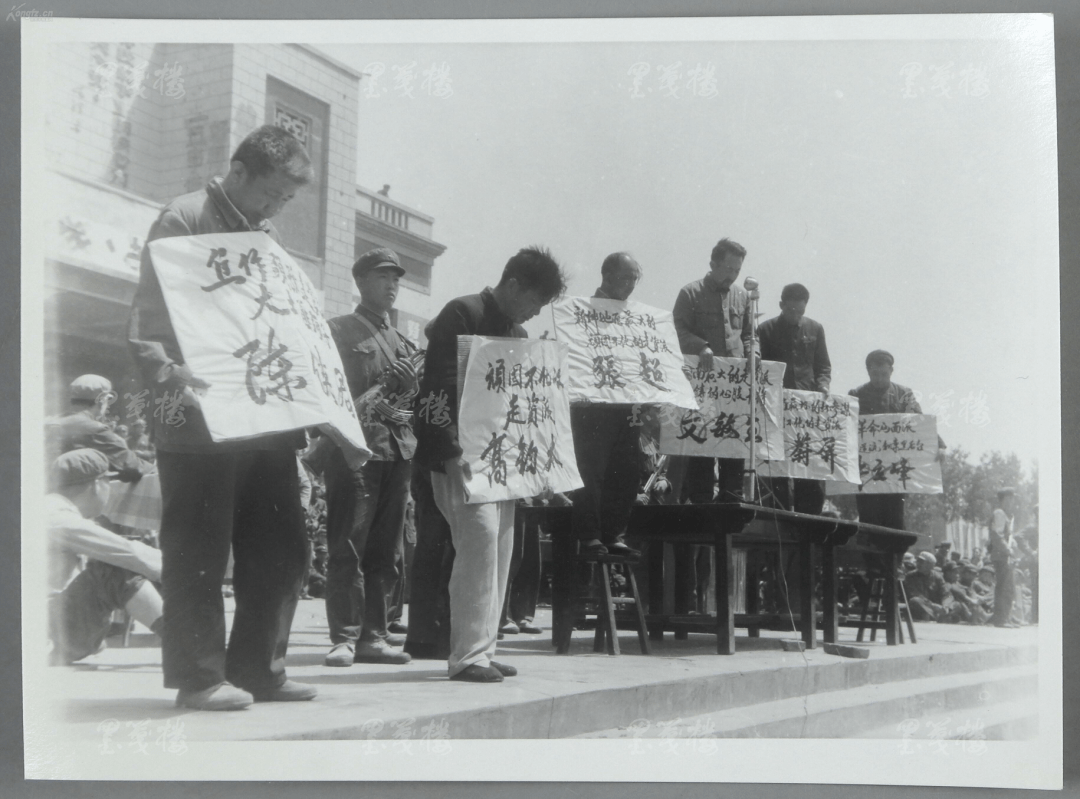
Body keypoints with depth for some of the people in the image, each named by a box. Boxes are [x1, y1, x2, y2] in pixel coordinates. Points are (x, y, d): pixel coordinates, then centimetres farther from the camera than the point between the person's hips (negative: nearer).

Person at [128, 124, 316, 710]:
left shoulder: (265, 238, 20)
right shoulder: (183, 221, -4)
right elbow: (147, 322, -12)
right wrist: (172, 382, -29)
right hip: (200, 422, -8)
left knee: (282, 549, 8)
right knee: (199, 552, -2)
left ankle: (258, 669, 17)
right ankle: (199, 677, 7)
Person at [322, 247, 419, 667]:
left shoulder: (402, 341, 24)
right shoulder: (339, 329, 6)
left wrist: (409, 383, 2)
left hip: (398, 447, 6)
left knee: (384, 549, 6)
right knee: (348, 546, -7)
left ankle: (373, 636, 10)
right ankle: (344, 637, -4)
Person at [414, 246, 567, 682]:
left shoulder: (516, 333, 19)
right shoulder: (461, 315, -7)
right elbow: (436, 387, -15)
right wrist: (453, 452, -22)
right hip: (461, 454, -8)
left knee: (499, 546, 6)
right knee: (480, 536, -16)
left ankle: (482, 650, 12)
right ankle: (468, 654, -12)